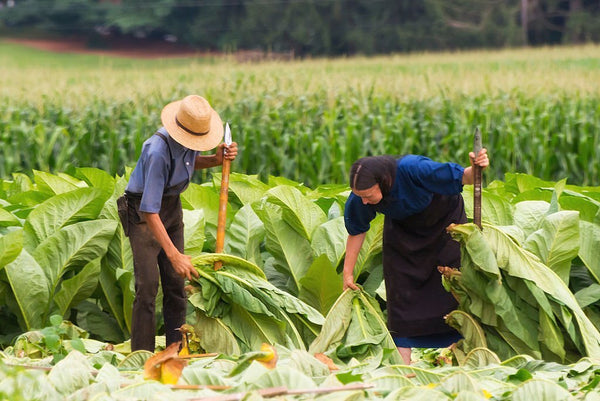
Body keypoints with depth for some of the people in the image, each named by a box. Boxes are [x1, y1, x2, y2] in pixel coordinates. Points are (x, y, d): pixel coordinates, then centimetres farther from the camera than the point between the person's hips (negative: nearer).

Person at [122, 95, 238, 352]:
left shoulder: (192, 136, -11)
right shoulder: (158, 151, -34)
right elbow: (149, 211, -33)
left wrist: (216, 160, -7)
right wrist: (174, 255, -36)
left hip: (172, 205, 7)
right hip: (143, 210, -7)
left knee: (176, 282, 4)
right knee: (148, 284, -14)